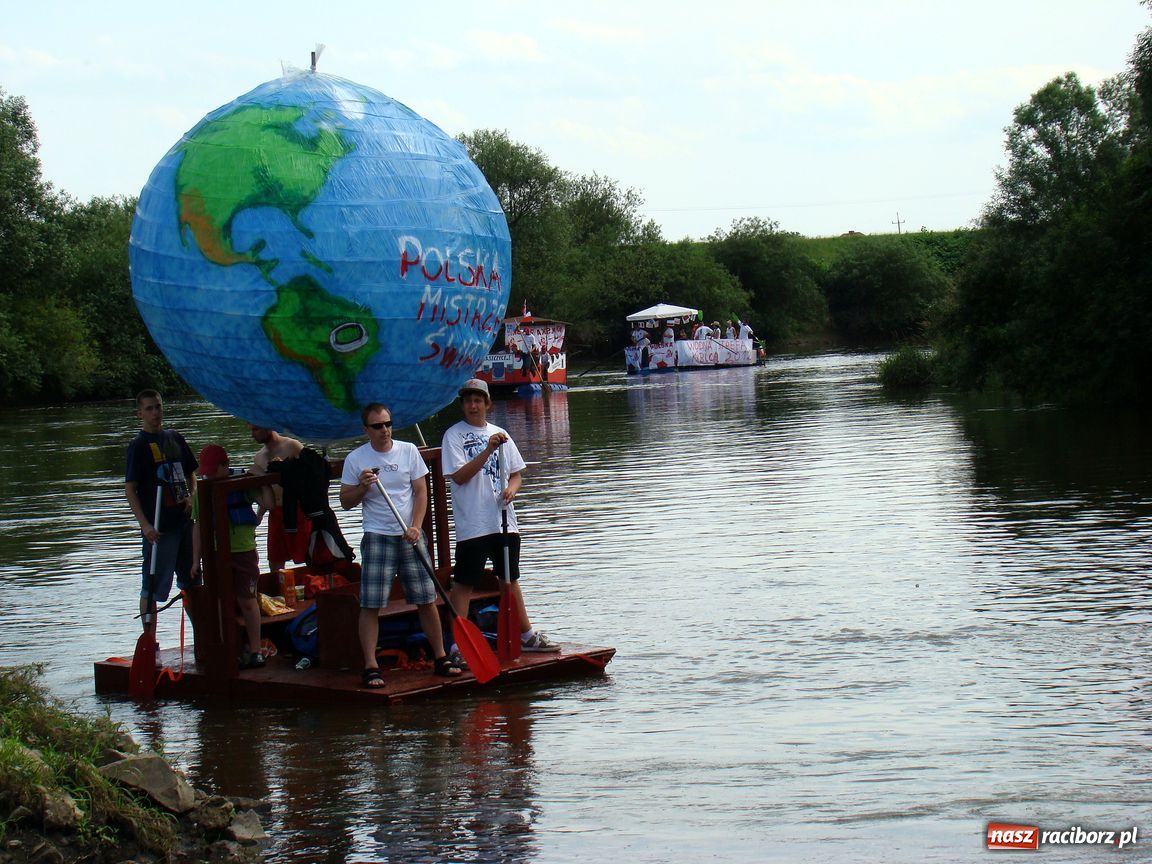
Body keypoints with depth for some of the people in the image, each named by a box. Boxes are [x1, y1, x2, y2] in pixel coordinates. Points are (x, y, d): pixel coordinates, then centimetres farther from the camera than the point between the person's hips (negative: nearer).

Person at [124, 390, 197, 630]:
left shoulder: (175, 438, 11)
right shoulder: (139, 445, -7)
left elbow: (190, 474, 22)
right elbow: (130, 490, -11)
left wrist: (191, 497, 2)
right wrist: (145, 525, -19)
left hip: (183, 519, 7)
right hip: (158, 526, -6)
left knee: (191, 582, 16)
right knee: (152, 587, -4)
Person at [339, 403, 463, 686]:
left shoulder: (408, 451, 4)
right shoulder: (355, 459, 0)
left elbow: (421, 492, 4)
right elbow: (345, 502, 5)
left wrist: (415, 527, -9)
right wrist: (362, 487, -15)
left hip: (410, 536, 2)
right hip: (377, 536, -2)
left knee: (427, 599, 3)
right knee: (370, 605, -7)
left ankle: (441, 657, 13)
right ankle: (370, 666, -4)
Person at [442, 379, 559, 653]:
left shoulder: (499, 434, 13)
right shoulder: (453, 435, -3)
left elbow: (515, 474, 16)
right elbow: (459, 476, -14)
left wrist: (512, 488, -7)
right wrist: (488, 450, -22)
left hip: (504, 520, 5)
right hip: (472, 524, -5)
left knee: (511, 578, 15)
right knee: (464, 583, -4)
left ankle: (527, 636, 23)